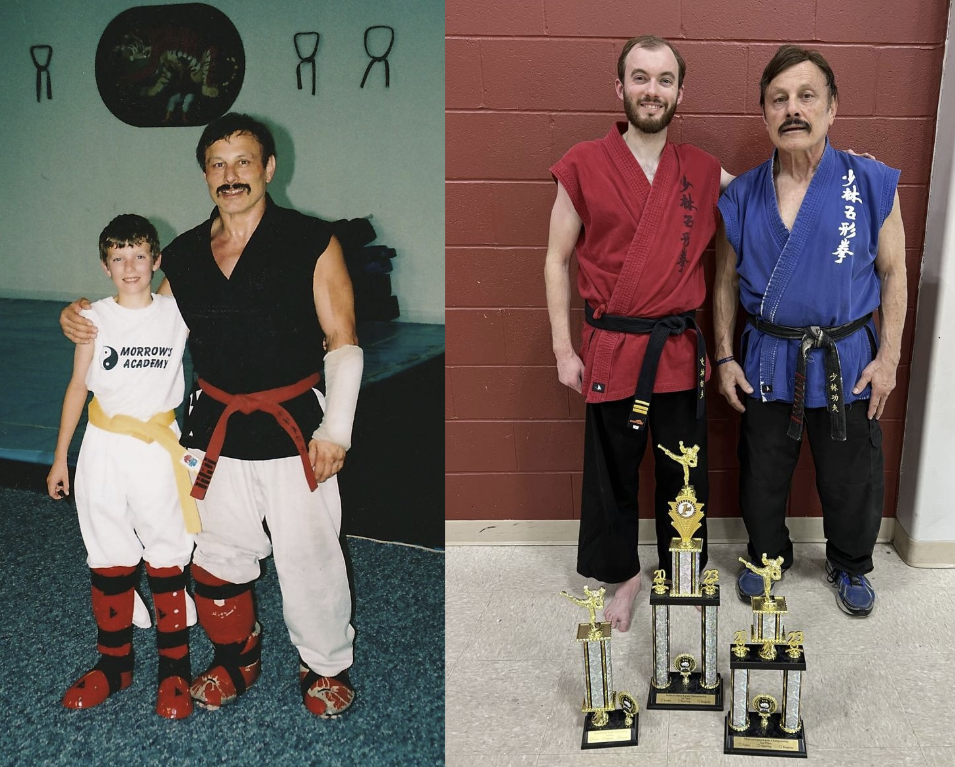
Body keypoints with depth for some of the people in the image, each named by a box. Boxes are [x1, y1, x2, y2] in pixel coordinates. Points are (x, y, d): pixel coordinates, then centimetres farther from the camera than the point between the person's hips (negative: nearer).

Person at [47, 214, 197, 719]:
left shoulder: (177, 314, -3)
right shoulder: (94, 318, 1)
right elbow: (78, 387, 7)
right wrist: (60, 457, 9)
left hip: (158, 449, -2)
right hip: (104, 449, 2)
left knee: (167, 559, 4)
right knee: (109, 559, 11)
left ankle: (175, 668, 16)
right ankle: (114, 663, 27)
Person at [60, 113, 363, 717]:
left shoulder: (311, 243, -7)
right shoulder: (184, 255, 5)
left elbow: (342, 343, -5)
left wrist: (335, 431, -11)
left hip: (294, 428, -4)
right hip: (215, 431, 4)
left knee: (308, 557, 3)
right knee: (217, 556, 14)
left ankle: (327, 668, 27)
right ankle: (237, 660, 38)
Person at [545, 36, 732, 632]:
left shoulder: (703, 172, 5)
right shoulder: (584, 166, -2)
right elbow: (557, 260, 1)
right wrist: (563, 350, -3)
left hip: (681, 352, 2)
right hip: (611, 352, -2)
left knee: (685, 477, 12)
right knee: (613, 473, 10)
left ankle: (680, 577, 34)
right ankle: (624, 575, 32)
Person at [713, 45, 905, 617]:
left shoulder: (872, 184, -8)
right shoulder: (742, 195, -2)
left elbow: (893, 273, -2)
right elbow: (726, 281, 6)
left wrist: (888, 357, -6)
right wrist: (725, 357, 2)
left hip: (848, 361, -1)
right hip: (768, 361, 1)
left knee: (852, 480, 12)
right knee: (763, 476, 15)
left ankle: (851, 567, 39)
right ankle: (768, 557, 40)